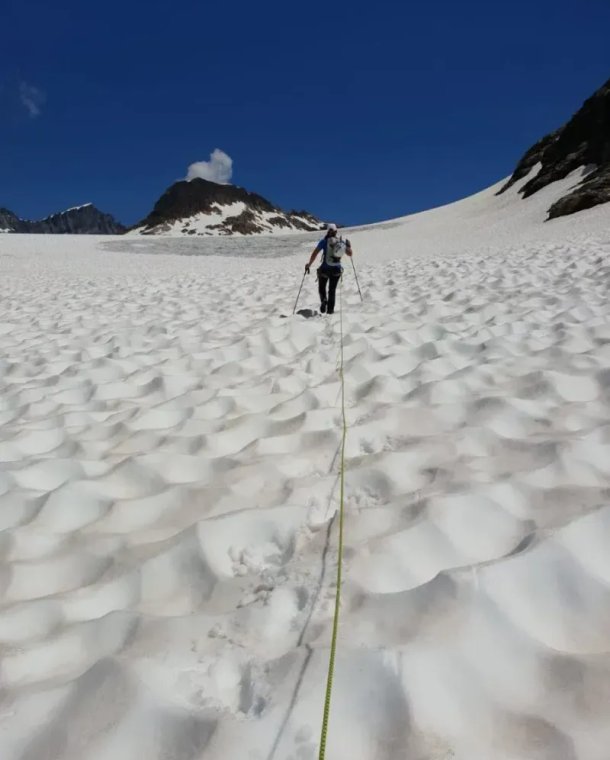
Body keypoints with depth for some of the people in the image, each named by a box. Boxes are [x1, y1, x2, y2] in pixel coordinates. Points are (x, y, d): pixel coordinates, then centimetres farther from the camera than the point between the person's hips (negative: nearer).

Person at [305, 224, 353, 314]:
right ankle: (330, 309, 14)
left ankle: (324, 300, -11)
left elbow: (315, 253, -12)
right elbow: (350, 254, 8)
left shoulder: (324, 241, -8)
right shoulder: (342, 242, 0)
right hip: (337, 270, 2)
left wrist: (309, 264, -4)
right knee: (332, 290, 17)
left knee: (322, 288, 17)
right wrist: (349, 246, 26)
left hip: (325, 269, -2)